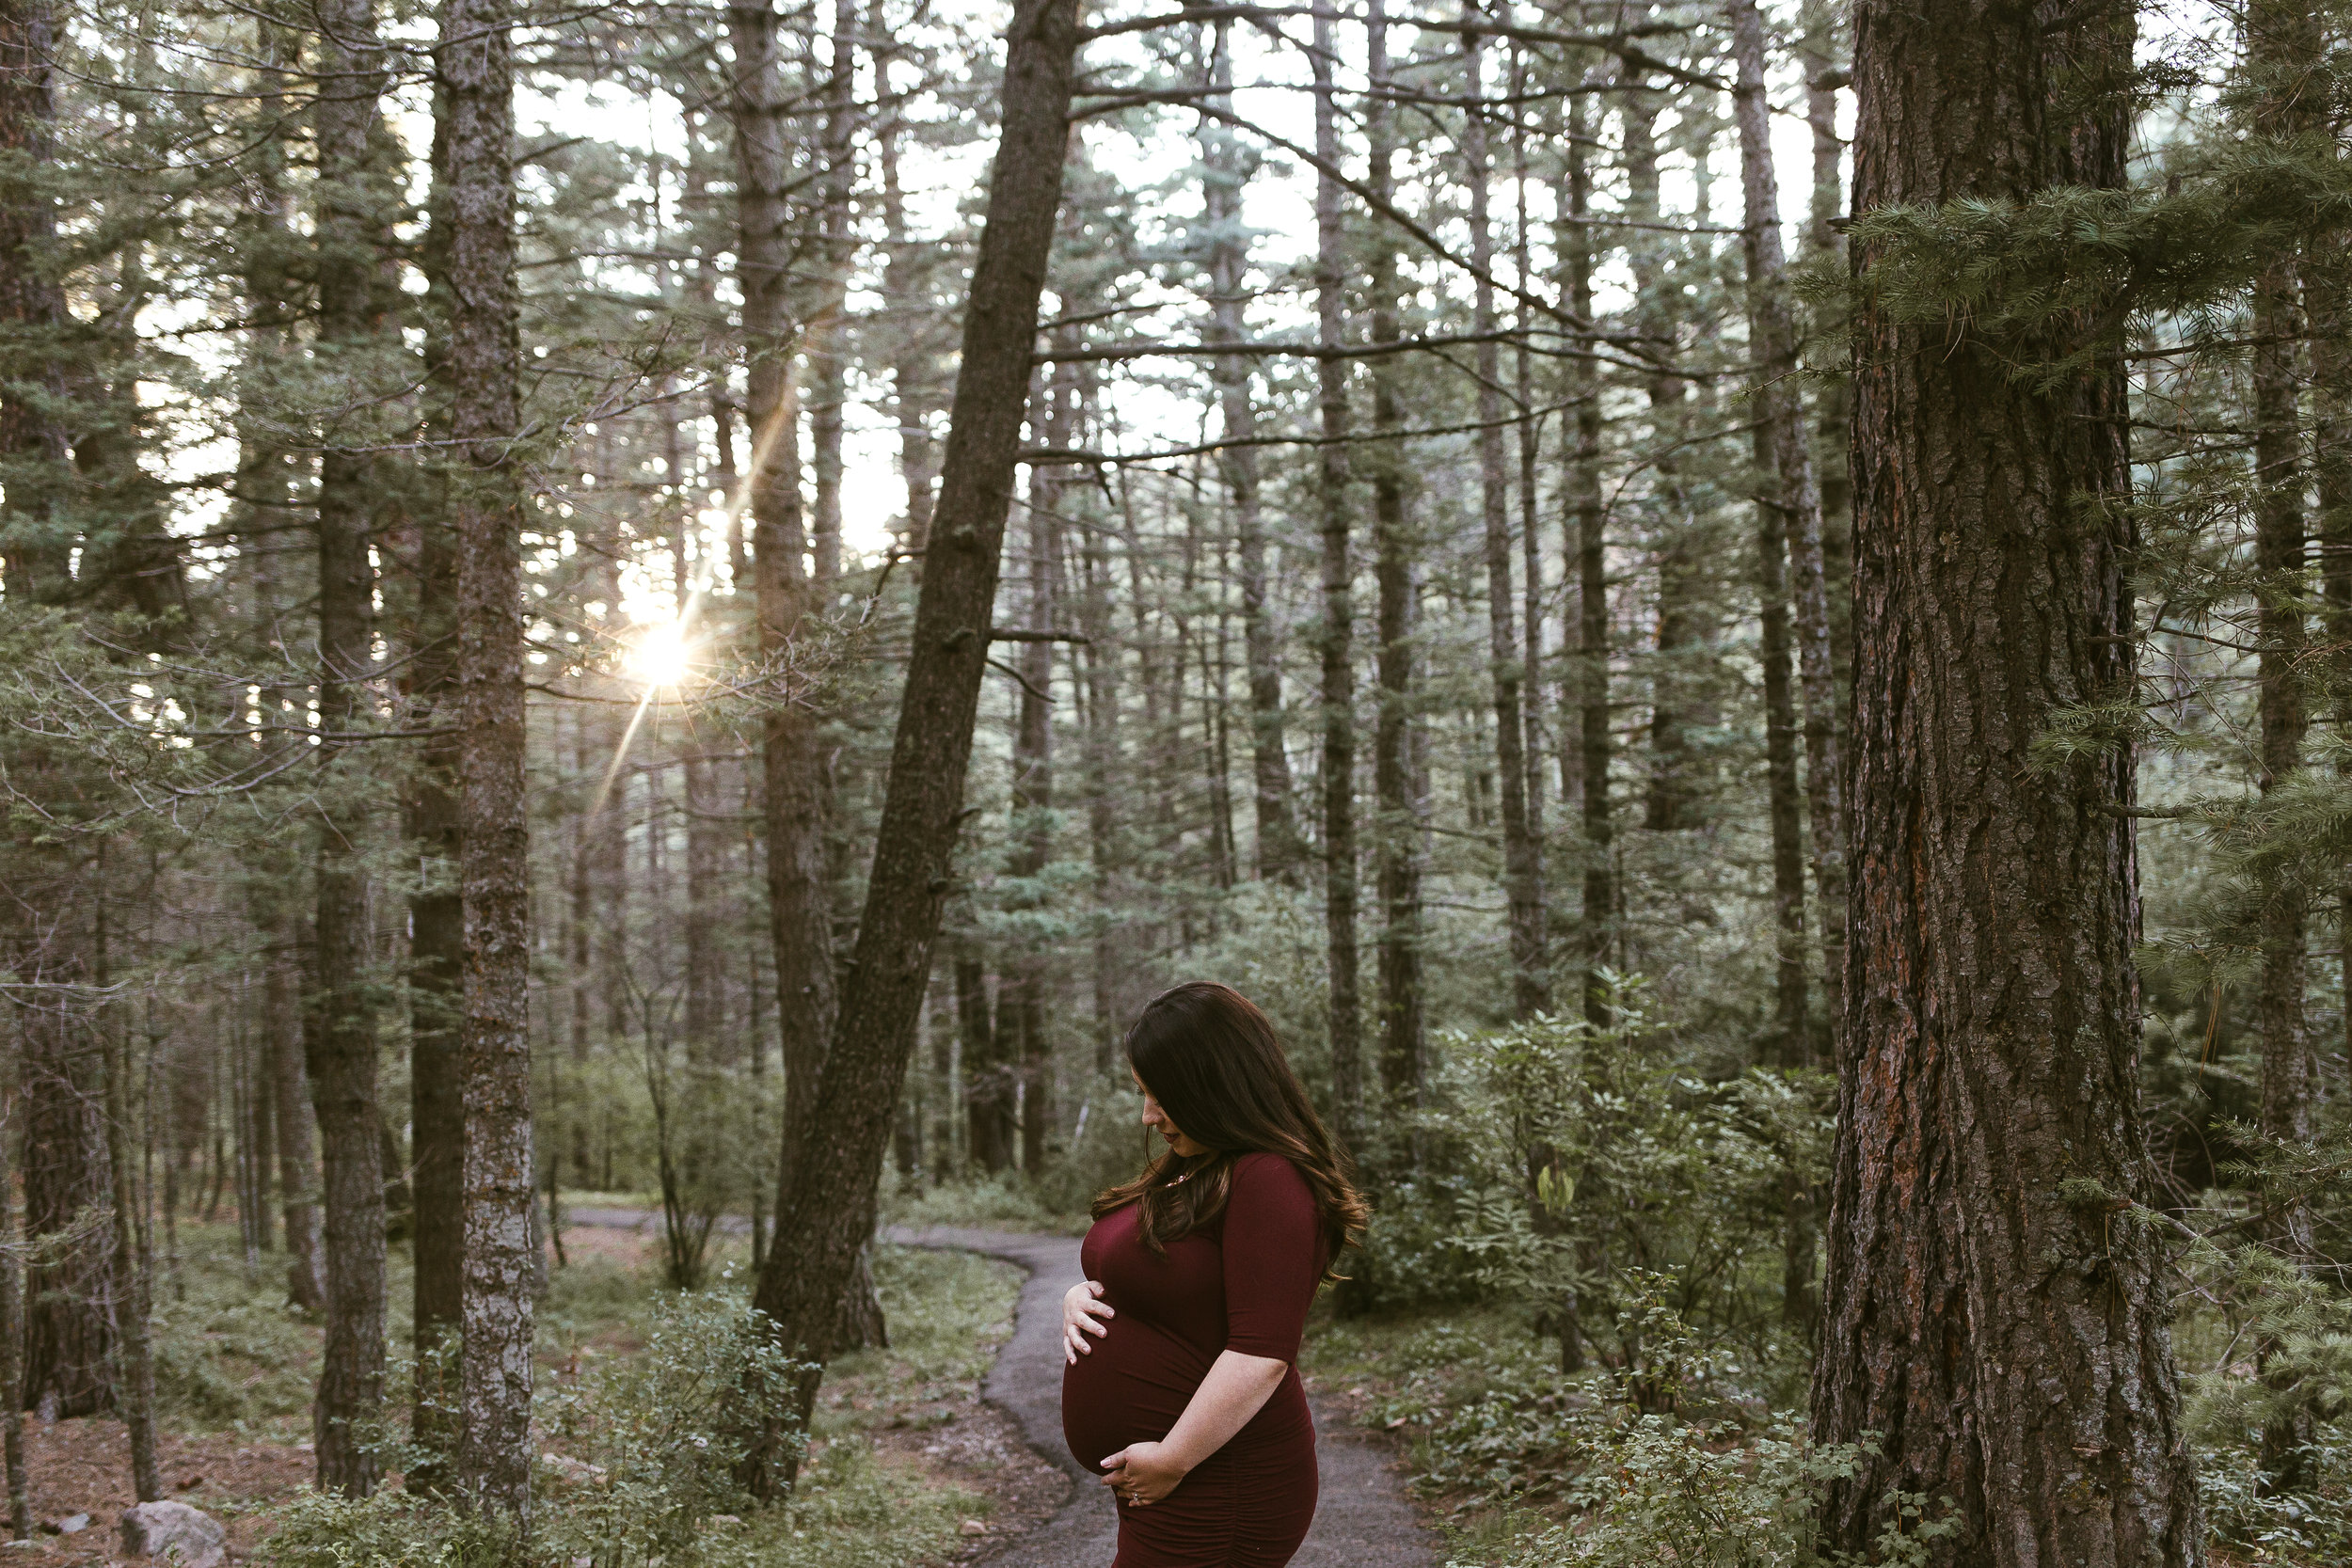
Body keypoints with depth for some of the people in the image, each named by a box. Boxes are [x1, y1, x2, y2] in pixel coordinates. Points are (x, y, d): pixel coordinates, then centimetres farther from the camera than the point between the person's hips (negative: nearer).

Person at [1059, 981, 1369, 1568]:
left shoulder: (1270, 1181, -19)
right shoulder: (1189, 1170, 12)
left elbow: (1261, 1353, -25)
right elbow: (1143, 1280, 24)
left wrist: (1172, 1459, -21)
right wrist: (1083, 1296, 3)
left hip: (1212, 1492, -9)